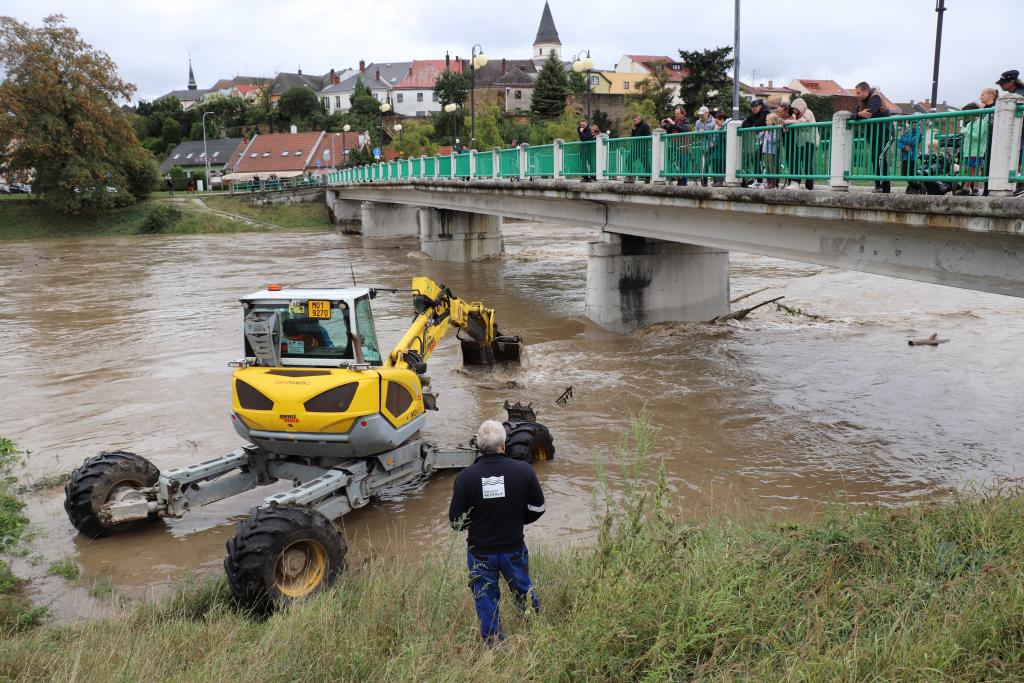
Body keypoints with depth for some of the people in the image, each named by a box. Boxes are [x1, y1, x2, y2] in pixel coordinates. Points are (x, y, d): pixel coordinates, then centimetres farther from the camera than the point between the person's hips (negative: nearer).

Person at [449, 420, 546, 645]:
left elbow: (456, 521, -10)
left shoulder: (466, 476, -18)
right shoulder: (523, 470, -15)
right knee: (524, 593, 24)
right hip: (514, 549, 1)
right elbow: (537, 509, -3)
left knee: (486, 601, 17)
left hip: (480, 553, -1)